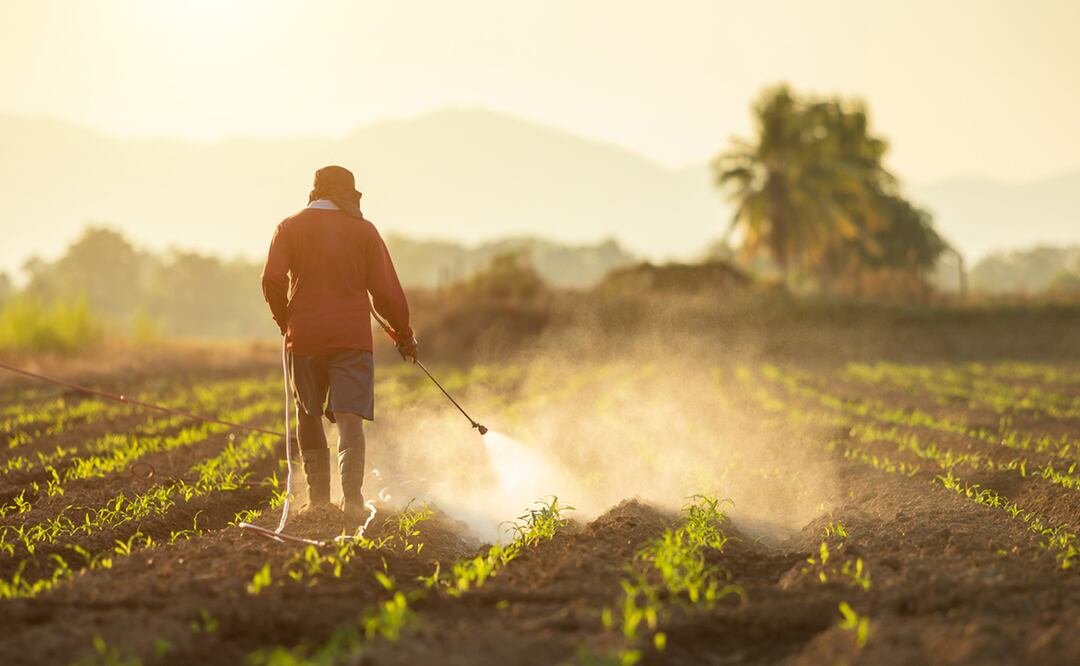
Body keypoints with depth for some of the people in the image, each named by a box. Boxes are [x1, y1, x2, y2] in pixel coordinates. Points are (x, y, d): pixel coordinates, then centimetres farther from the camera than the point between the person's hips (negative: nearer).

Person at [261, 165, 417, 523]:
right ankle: (352, 497, -20)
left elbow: (272, 280, -7)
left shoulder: (290, 227, 6)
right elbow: (385, 289, 2)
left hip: (304, 335, 1)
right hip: (352, 335, -1)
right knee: (349, 416, -6)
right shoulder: (363, 230, 5)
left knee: (309, 415, 16)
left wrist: (285, 320, 10)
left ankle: (318, 496, 18)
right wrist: (404, 333, 14)